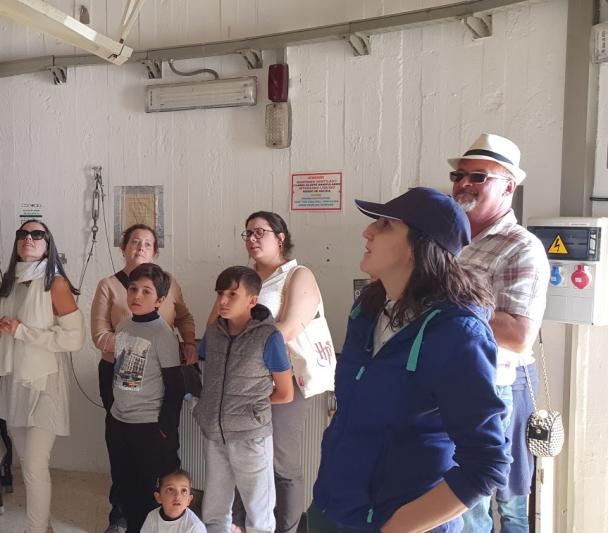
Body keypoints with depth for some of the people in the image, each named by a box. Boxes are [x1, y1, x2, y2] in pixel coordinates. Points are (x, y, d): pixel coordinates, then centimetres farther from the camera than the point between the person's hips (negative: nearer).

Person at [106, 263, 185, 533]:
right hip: (117, 421, 7)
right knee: (124, 485, 19)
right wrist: (112, 408, 17)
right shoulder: (122, 326, 3)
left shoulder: (163, 334, -17)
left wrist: (165, 429, -14)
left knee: (148, 491, 8)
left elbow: (175, 388, -15)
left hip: (149, 426, -7)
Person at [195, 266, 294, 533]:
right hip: (214, 433, 5)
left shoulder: (268, 336, -15)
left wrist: (251, 404, 2)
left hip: (250, 435, -5)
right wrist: (210, 405, 2)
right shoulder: (212, 332, 0)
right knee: (213, 511, 20)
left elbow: (285, 394, -6)